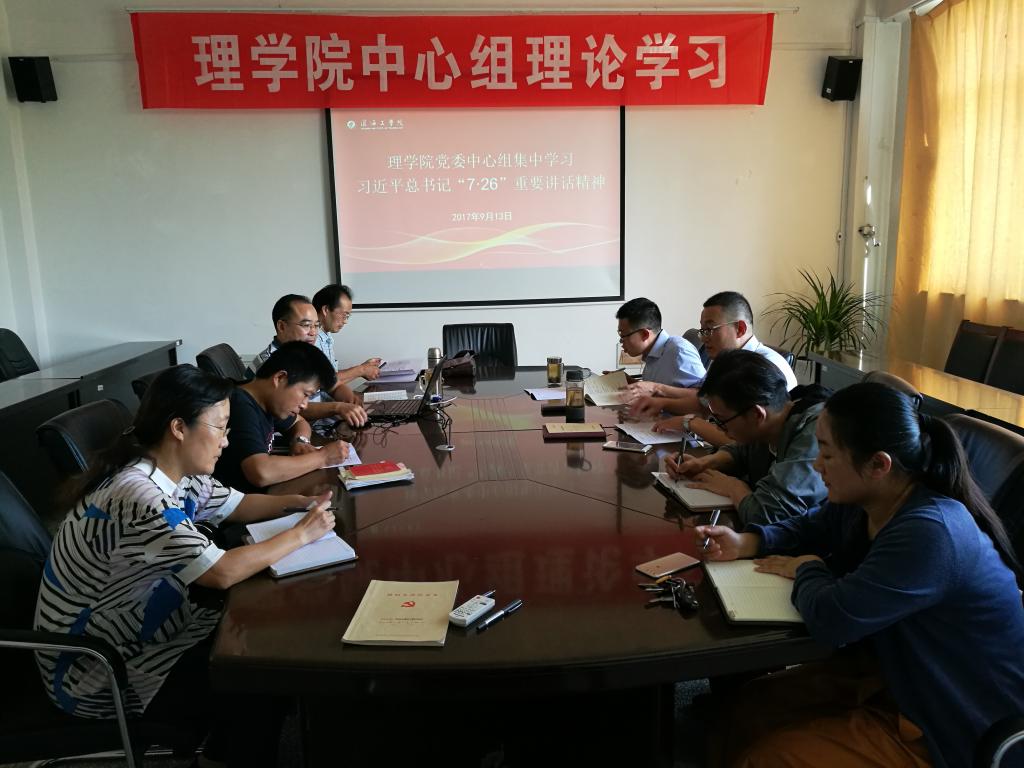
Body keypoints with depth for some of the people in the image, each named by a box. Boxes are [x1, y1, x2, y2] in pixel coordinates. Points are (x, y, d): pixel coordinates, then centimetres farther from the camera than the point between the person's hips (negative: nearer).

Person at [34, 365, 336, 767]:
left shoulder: (177, 473, -4)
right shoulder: (136, 494, -33)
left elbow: (236, 505, 12)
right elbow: (222, 573, -35)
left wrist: (299, 501, -5)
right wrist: (301, 534, -23)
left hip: (141, 629, 9)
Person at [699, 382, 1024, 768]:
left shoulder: (930, 533, -35)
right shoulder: (862, 502, -4)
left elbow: (831, 618, -37)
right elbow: (812, 527, 16)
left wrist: (806, 570, -14)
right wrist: (746, 542, -3)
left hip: (956, 733, -9)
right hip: (896, 678, 9)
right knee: (748, 707, 6)